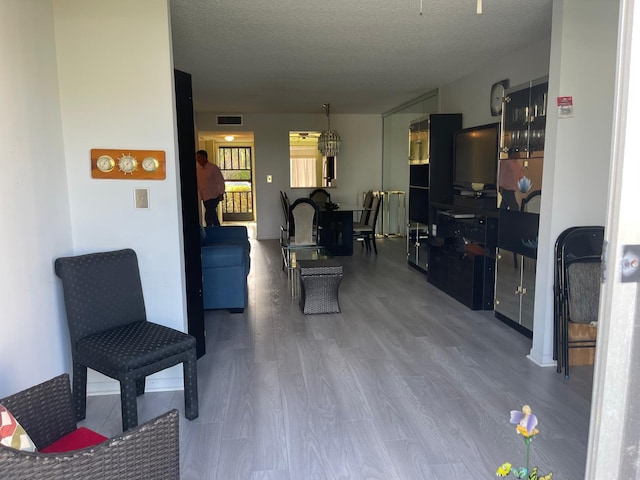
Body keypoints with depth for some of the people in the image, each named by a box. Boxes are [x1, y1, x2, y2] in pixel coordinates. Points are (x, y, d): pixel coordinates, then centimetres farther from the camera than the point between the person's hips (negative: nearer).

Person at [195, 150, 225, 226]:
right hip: (204, 197, 6)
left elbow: (221, 181, -9)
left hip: (213, 196, -6)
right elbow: (196, 182, 12)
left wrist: (221, 194, -12)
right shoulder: (197, 169, 5)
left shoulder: (213, 168, -10)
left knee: (208, 216, -13)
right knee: (213, 215, 14)